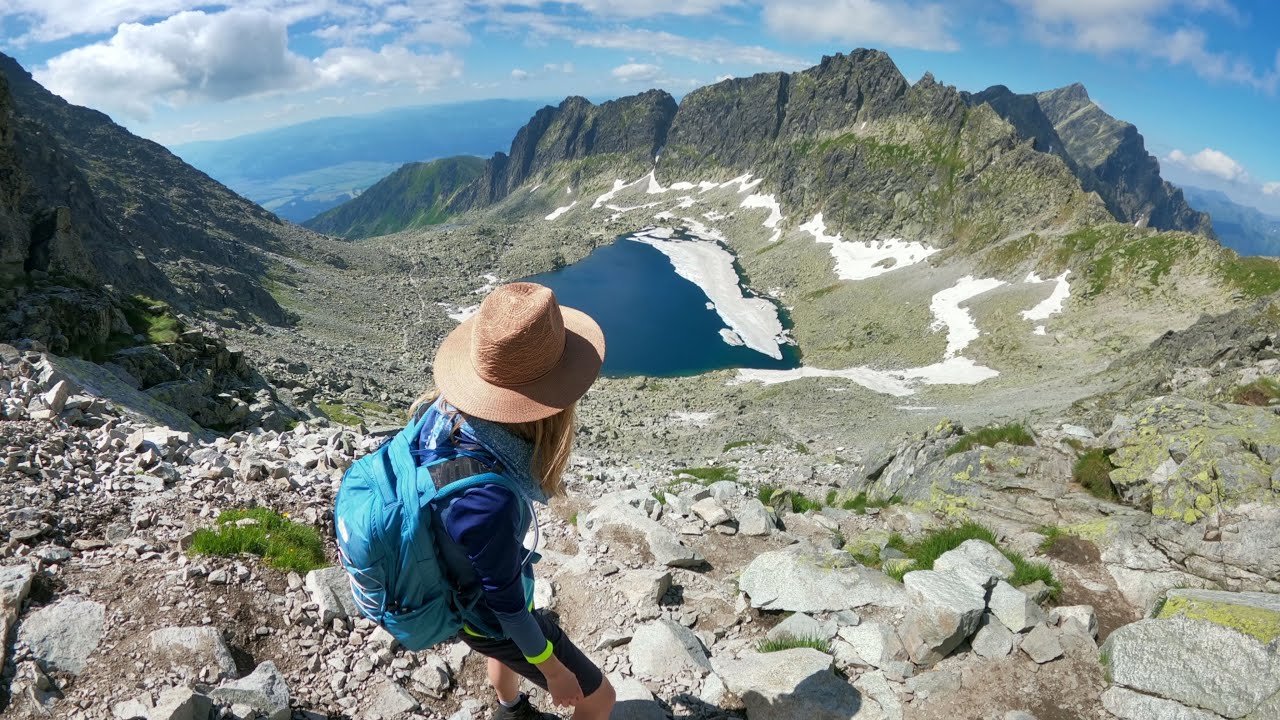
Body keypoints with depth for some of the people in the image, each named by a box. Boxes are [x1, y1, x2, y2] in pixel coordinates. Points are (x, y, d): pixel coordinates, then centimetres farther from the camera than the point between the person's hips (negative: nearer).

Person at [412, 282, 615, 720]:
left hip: (458, 586, 7)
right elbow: (506, 603, -28)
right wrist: (553, 670, -10)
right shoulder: (489, 500, -46)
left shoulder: (442, 409, -23)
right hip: (492, 619, -7)